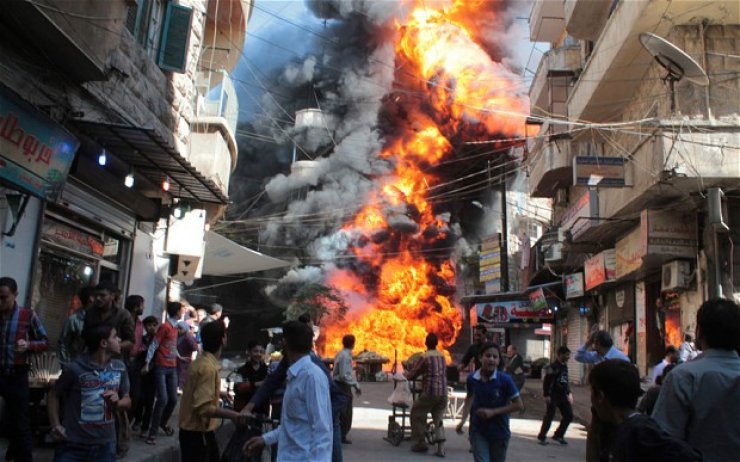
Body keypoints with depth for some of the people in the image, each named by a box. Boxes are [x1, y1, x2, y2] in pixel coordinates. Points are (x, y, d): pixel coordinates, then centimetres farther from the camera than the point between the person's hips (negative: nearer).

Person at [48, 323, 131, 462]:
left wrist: (117, 403, -10)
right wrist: (55, 424, -8)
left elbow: (127, 400, 10)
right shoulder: (75, 368, -13)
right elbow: (54, 395, 0)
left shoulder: (119, 368, 2)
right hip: (73, 444, -4)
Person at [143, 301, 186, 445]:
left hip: (172, 368, 7)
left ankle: (163, 422, 32)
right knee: (163, 399, -13)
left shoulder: (175, 327, 13)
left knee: (173, 399, 7)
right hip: (161, 367, -7)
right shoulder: (165, 326, -11)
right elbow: (154, 345, -13)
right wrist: (147, 363, -19)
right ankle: (153, 433, -5)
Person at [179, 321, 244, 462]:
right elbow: (204, 407, -29)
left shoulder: (204, 361, 5)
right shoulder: (208, 367, -25)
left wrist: (218, 393, 26)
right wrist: (233, 415, -27)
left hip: (202, 429, 10)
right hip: (197, 432, -10)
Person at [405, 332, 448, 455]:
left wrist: (406, 374, 20)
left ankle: (419, 444, 13)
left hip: (429, 392, -6)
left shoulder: (425, 357, -8)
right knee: (438, 418, 16)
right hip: (443, 392, 6)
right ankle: (440, 447, 6)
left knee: (417, 415, 12)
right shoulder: (442, 355, 9)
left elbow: (412, 375, -3)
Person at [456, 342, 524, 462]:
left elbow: (519, 405, -12)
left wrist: (493, 412, -19)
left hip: (499, 433, 0)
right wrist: (463, 420, 3)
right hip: (478, 431, 1)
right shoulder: (472, 378, -8)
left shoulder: (504, 379, -16)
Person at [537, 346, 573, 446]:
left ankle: (558, 435, 21)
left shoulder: (565, 366, 11)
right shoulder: (553, 367, -15)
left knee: (569, 416, 8)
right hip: (553, 396, -8)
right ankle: (542, 437, 12)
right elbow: (546, 382, -16)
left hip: (563, 396, 8)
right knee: (549, 417, -2)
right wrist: (546, 395, -18)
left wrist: (569, 393, 19)